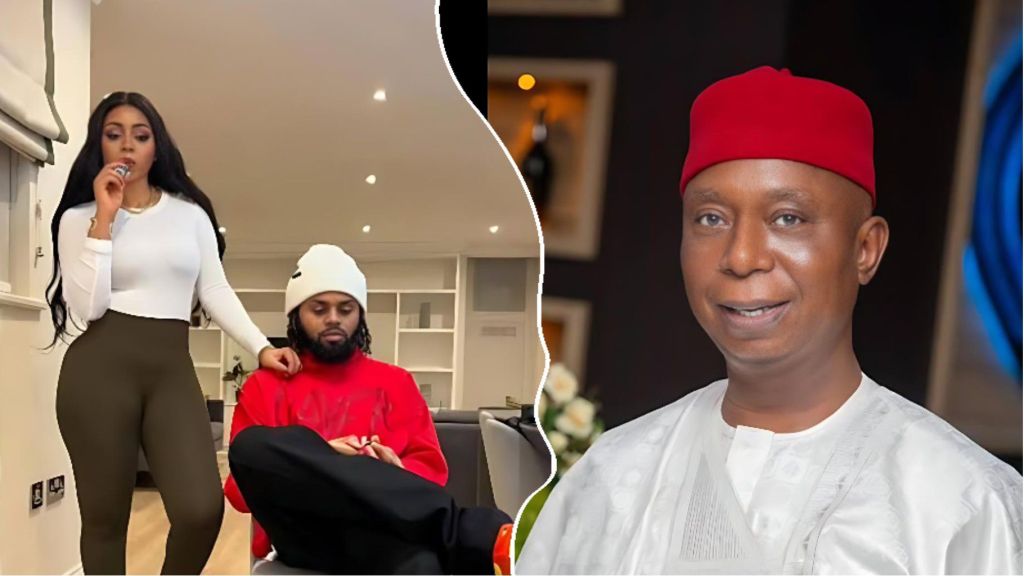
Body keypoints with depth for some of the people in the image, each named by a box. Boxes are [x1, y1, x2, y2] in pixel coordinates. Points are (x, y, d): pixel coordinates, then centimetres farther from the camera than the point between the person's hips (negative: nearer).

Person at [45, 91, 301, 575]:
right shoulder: (80, 217, 8)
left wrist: (261, 347, -2)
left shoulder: (191, 213, 13)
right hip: (100, 368, -1)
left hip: (172, 369, 1)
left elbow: (215, 292, 10)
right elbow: (85, 308, -5)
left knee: (202, 509, -13)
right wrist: (104, 219, -6)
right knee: (105, 518, 5)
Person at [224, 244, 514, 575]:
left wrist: (396, 470, -11)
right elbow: (240, 489, 8)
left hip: (378, 528, -4)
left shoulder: (395, 382, 20)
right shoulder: (266, 386, 17)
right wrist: (313, 460, -10)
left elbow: (430, 469, 13)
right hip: (304, 532, 4)